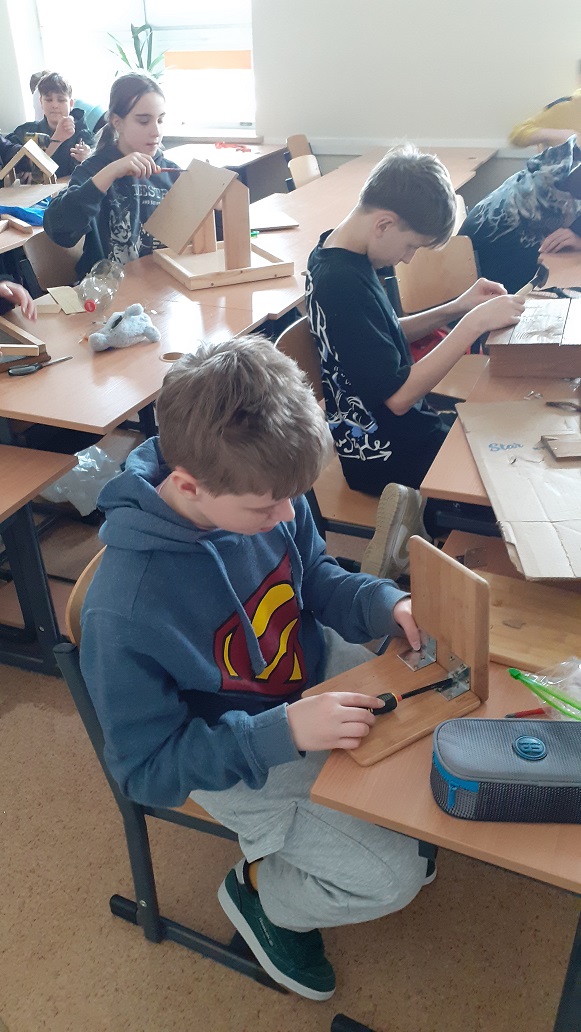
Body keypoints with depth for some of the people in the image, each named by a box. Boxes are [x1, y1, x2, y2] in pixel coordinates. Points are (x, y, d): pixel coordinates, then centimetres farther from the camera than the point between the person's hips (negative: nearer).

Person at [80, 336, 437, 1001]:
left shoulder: (257, 493, -18)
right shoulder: (124, 614, -36)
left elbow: (315, 577, 2)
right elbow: (146, 768, -23)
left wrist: (387, 603, -18)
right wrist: (283, 733, -34)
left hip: (316, 671, 6)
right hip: (235, 758, -6)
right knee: (392, 878, -8)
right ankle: (261, 891, 21)